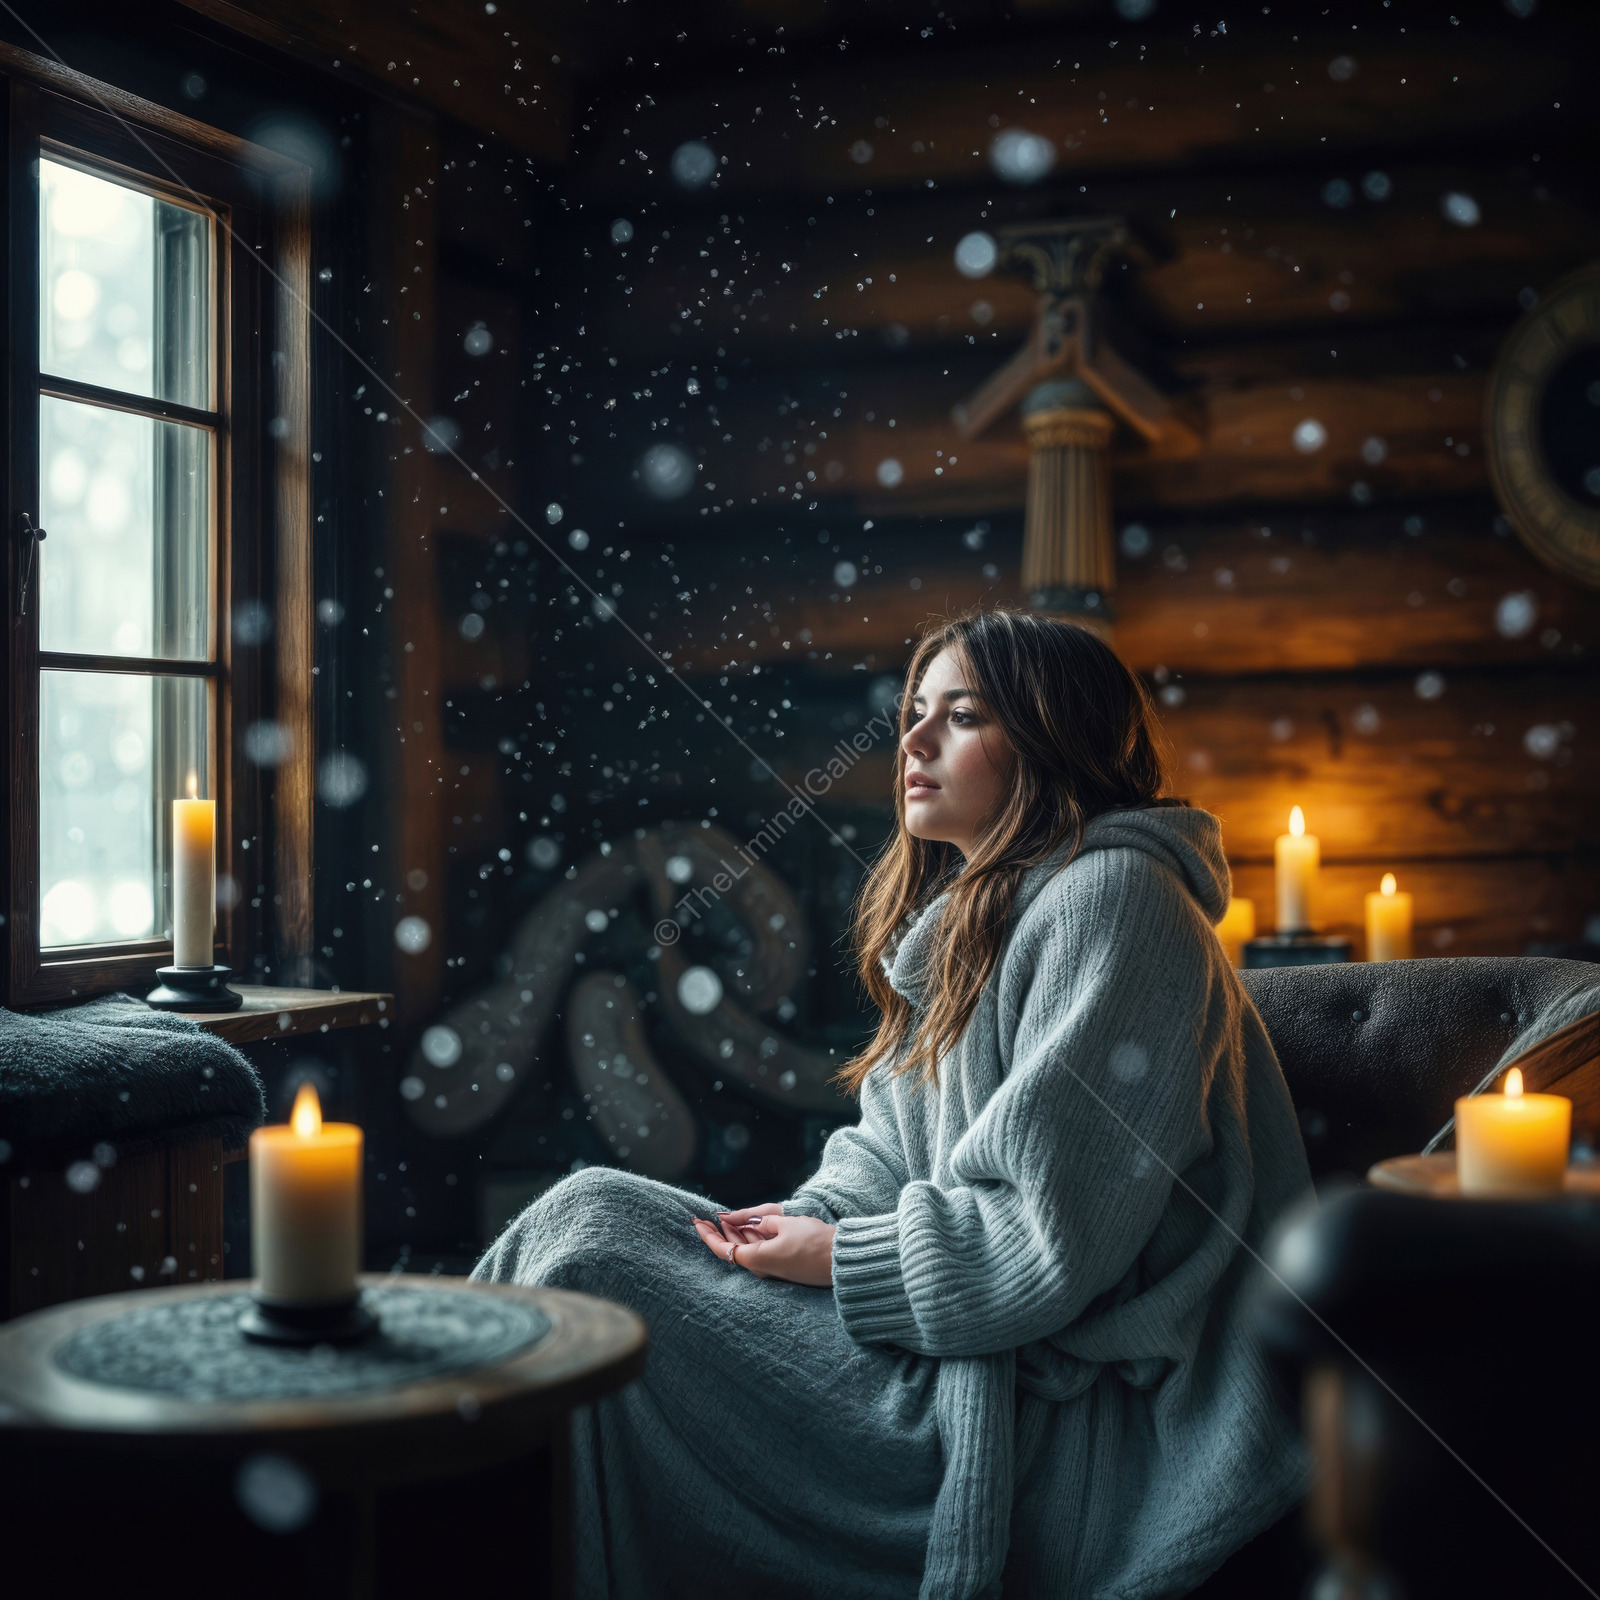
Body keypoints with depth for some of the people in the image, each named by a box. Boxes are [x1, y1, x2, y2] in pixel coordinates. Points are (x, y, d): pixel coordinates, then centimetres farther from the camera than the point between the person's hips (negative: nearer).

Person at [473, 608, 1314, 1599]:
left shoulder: (1111, 898, -14)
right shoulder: (966, 915, 17)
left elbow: (1054, 1239, -20)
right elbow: (892, 1152, 17)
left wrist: (837, 1258, -11)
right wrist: (799, 1224, -2)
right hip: (971, 1351, 9)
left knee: (592, 1242, -14)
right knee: (594, 1205, -2)